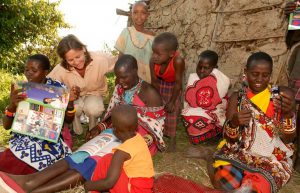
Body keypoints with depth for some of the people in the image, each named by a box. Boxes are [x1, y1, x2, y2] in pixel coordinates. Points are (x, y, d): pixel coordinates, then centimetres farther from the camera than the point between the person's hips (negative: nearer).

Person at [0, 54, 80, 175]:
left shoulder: (58, 88, -4)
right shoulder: (22, 89, 3)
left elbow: (68, 120, 2)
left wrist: (70, 102, -19)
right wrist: (12, 105, -20)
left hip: (49, 141, -3)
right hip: (22, 139, 4)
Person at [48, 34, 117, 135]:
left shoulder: (99, 60, -30)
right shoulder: (61, 69, -28)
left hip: (94, 93, 0)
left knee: (94, 109, -32)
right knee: (75, 109, -33)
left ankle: (93, 128, 5)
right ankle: (76, 122, 5)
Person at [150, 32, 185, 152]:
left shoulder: (178, 61, -45)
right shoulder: (153, 61, -35)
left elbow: (178, 83, -31)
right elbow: (154, 81, -19)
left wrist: (172, 102, -20)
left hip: (173, 85, -2)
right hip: (160, 83, 3)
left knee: (172, 112, 0)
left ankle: (172, 138, 18)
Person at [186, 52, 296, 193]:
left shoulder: (283, 94, -4)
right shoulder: (237, 98, 0)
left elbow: (288, 139, -7)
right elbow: (229, 139, -2)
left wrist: (288, 114, -27)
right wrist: (234, 122, -25)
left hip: (273, 160, -1)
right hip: (240, 153, 1)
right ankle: (208, 156, 0)